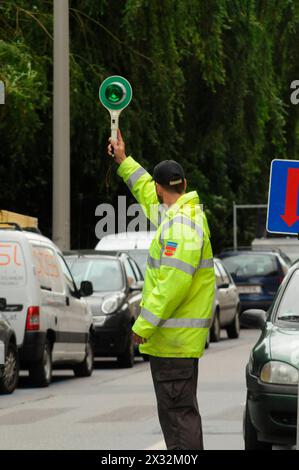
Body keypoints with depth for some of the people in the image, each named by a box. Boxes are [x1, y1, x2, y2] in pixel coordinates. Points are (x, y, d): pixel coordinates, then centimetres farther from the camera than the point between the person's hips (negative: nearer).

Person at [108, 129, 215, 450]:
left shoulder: (180, 224, -17)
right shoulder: (185, 214, 14)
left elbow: (174, 282, -24)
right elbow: (149, 196, 37)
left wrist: (145, 325, -20)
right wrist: (123, 161, 44)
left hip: (174, 337, -10)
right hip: (176, 337, 10)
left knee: (179, 410, -11)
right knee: (174, 409, 14)